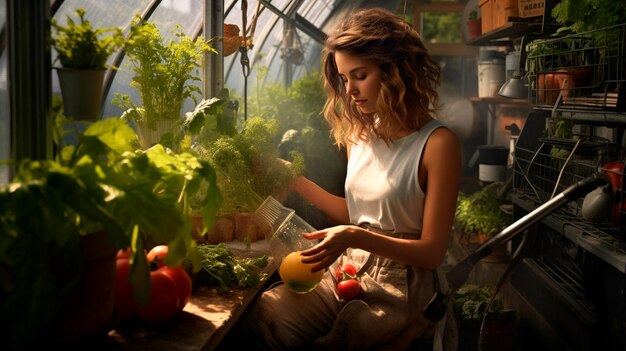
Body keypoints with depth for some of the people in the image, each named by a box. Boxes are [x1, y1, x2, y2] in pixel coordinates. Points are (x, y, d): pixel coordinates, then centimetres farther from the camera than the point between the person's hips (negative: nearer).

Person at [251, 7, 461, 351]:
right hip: (350, 271, 5)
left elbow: (432, 252, -14)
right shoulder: (360, 133, 7)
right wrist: (297, 182, 7)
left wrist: (355, 238, -25)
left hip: (403, 287, -5)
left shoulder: (438, 143, -14)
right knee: (269, 312, -17)